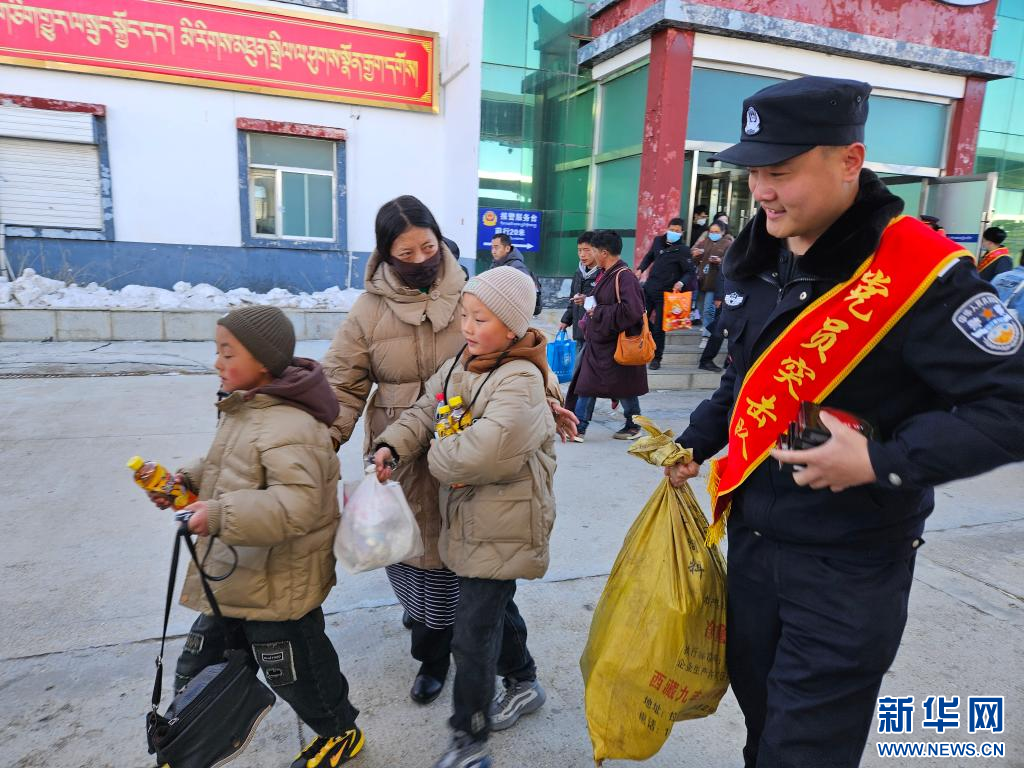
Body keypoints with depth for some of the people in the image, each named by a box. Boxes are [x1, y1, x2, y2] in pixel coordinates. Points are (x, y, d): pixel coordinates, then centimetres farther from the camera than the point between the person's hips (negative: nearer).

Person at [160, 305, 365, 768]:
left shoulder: (288, 427, -29)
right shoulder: (242, 409, 4)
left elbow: (297, 505, -36)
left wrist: (220, 516, -39)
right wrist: (187, 481, 3)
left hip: (278, 586, -10)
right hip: (234, 575, 10)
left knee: (292, 669, 12)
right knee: (200, 664, 24)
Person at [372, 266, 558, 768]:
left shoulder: (520, 380, -25)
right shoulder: (460, 365, 4)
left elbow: (486, 450, -37)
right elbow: (425, 412, 8)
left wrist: (438, 457, -18)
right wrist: (393, 446, -11)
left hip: (501, 528, -9)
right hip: (469, 516, 9)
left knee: (473, 633, 1)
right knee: (494, 605, 26)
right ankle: (523, 683, 50)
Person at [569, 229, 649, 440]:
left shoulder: (625, 277, -20)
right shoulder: (606, 274, 8)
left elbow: (632, 311, -30)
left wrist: (598, 312, -22)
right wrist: (589, 303, 5)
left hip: (618, 345, -9)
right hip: (598, 342, 9)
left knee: (625, 390, 8)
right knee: (585, 384, 9)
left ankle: (633, 426, 27)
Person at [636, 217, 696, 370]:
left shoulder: (683, 250, -10)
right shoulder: (658, 241, 6)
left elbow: (691, 271, -9)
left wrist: (682, 282, -28)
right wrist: (641, 269, 6)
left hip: (665, 293, -5)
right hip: (649, 287, 5)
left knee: (659, 327, 2)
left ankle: (656, 358, 16)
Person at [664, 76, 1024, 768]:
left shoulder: (919, 273, -21)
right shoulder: (758, 259, 3)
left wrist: (884, 462, -26)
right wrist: (696, 444, 11)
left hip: (849, 568, -6)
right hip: (751, 537, 7)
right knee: (759, 706, 25)